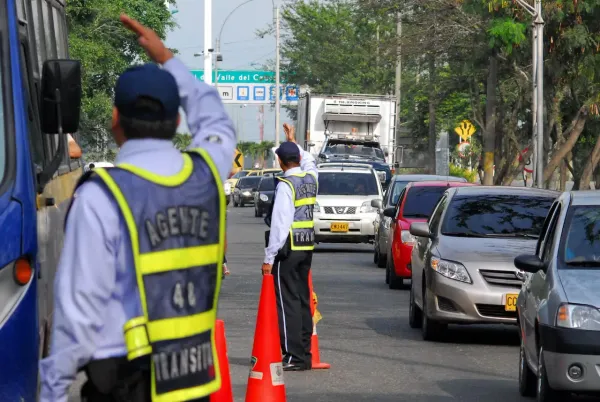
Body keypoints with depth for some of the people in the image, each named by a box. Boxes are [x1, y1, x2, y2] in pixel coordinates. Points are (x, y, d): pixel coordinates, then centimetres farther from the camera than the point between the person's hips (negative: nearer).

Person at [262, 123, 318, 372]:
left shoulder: (286, 184, -14)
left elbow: (280, 223, -17)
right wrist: (293, 142, 44)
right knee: (303, 300, 12)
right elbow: (309, 161, 35)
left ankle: (294, 356, -10)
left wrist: (269, 257, -15)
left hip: (288, 248, -8)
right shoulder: (311, 178, 7)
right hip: (307, 247, 8)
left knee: (288, 301, -7)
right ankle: (305, 353, 15)